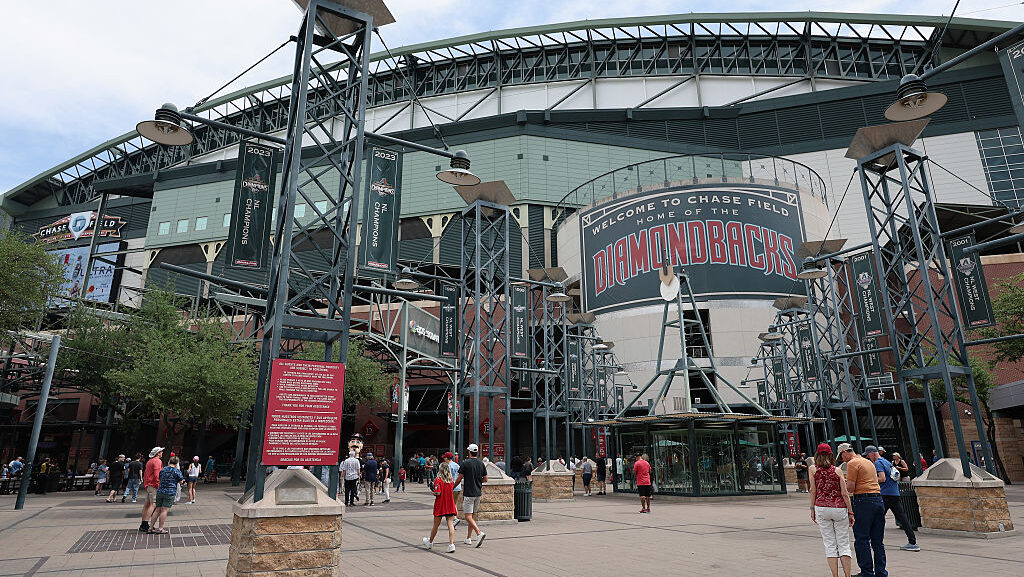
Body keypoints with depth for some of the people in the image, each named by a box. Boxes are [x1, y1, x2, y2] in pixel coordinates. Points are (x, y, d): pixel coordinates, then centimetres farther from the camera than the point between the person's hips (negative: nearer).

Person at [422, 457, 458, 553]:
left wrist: (432, 492, 0)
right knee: (450, 524, -2)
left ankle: (430, 542, 33)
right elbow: (451, 491, 10)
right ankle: (451, 544, -11)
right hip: (450, 505, 3)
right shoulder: (451, 481, 4)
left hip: (440, 505, -3)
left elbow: (438, 493, -19)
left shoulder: (438, 480, -11)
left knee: (436, 525, 12)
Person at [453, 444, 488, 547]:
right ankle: (468, 538, 19)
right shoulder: (481, 464, 5)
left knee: (468, 516, -6)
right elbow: (485, 479, 9)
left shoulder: (465, 464, -10)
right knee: (473, 516, 14)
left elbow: (459, 479, -6)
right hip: (478, 493, 6)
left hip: (468, 493, -6)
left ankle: (479, 533, -24)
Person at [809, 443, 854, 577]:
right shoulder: (837, 470, 3)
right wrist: (850, 512, 7)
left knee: (830, 544, 5)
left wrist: (812, 509, 7)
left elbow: (813, 491, -1)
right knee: (844, 544, 8)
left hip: (822, 507, -1)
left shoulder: (812, 469, 1)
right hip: (840, 508, 1)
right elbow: (845, 493, 0)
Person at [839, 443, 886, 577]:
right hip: (878, 498, 8)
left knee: (862, 540, -1)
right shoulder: (869, 462, 19)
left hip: (863, 501, -8)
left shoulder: (852, 463, -7)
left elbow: (850, 488, -14)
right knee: (877, 540, 13)